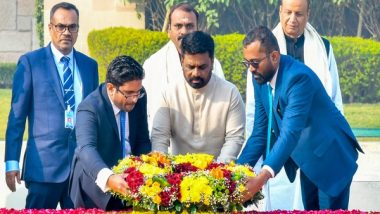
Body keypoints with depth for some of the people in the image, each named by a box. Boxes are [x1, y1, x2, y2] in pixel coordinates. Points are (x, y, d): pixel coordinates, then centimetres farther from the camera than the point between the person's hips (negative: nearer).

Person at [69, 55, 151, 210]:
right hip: (96, 188, -5)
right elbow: (87, 149, -37)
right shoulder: (89, 108, -22)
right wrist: (108, 178, -55)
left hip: (128, 182, 5)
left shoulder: (139, 99, -5)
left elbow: (143, 141, 4)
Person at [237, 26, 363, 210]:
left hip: (331, 157, -8)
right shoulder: (260, 78, -6)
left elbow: (291, 132, -38)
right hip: (306, 160, 8)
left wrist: (263, 176, -48)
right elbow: (260, 132, -2)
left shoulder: (299, 77, -29)